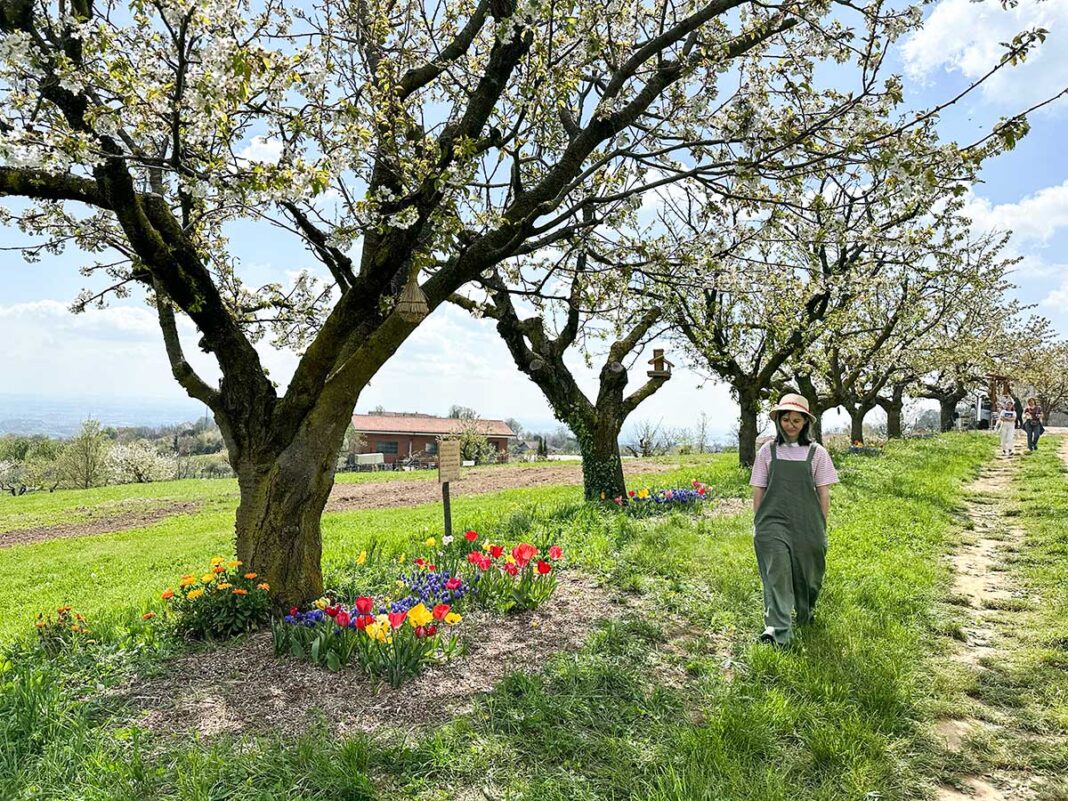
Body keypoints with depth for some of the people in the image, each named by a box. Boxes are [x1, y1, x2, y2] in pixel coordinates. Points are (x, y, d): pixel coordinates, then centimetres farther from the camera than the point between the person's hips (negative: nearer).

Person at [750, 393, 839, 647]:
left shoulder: (816, 452, 2)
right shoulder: (767, 451, 4)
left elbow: (824, 493, 4)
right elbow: (758, 491, 6)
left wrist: (822, 528, 3)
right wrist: (758, 524, 5)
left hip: (806, 524, 1)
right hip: (774, 522, -1)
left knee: (807, 574, 13)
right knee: (777, 573, -11)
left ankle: (806, 612, 40)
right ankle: (777, 630, -15)